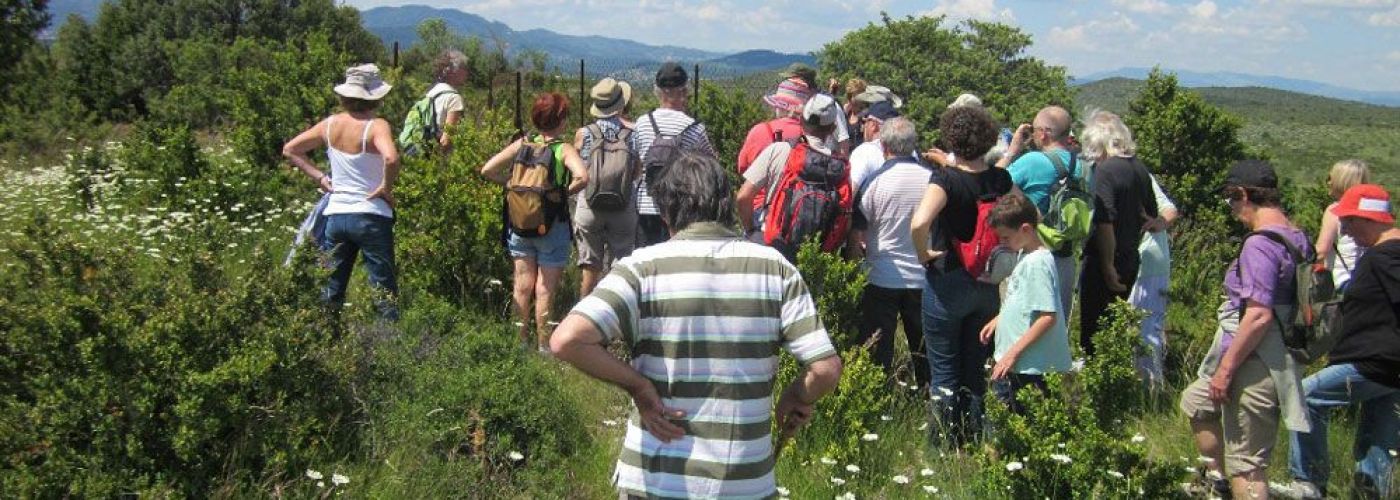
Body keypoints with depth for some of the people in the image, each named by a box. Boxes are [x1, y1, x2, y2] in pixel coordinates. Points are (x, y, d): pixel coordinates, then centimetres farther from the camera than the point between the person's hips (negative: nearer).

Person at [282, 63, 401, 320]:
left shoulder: (330, 124, 4)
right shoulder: (376, 126, -14)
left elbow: (289, 150, 12)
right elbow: (391, 158, -33)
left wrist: (318, 176, 8)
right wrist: (386, 187, -16)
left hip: (336, 215, 5)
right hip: (371, 216, -5)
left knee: (330, 292, 14)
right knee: (384, 291, 2)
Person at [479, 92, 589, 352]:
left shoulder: (522, 144, -1)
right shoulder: (564, 150, -12)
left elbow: (487, 170, -4)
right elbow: (582, 177, -30)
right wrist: (565, 192, -12)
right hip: (552, 226, -4)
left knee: (523, 286, 14)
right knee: (545, 289, 5)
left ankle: (522, 341, 22)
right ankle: (543, 345, 11)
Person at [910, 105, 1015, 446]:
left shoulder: (945, 178, -18)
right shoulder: (1000, 179, -1)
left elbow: (919, 223, -32)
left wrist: (924, 254, -15)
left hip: (948, 282, -5)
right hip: (988, 286, 5)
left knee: (944, 373, 6)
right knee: (975, 369, 17)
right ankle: (973, 440, 24)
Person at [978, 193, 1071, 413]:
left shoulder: (1038, 263, -21)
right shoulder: (1025, 255, 9)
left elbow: (1048, 317, -25)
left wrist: (1013, 352, -24)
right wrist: (997, 320, 18)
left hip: (1028, 367, -10)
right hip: (1012, 361, 10)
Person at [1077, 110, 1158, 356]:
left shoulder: (1105, 170, -18)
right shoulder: (1139, 168, 8)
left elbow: (1105, 223, -23)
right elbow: (1150, 215, 18)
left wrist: (1108, 267, -19)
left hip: (1104, 264, -8)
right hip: (1130, 260, 8)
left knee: (1093, 332, 0)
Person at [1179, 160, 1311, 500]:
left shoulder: (1260, 245, -20)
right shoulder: (1298, 239, 9)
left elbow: (1258, 316, -26)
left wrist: (1225, 369, -19)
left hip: (1255, 366, -10)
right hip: (1278, 355, 10)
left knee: (1245, 465, -2)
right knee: (1195, 401, 28)